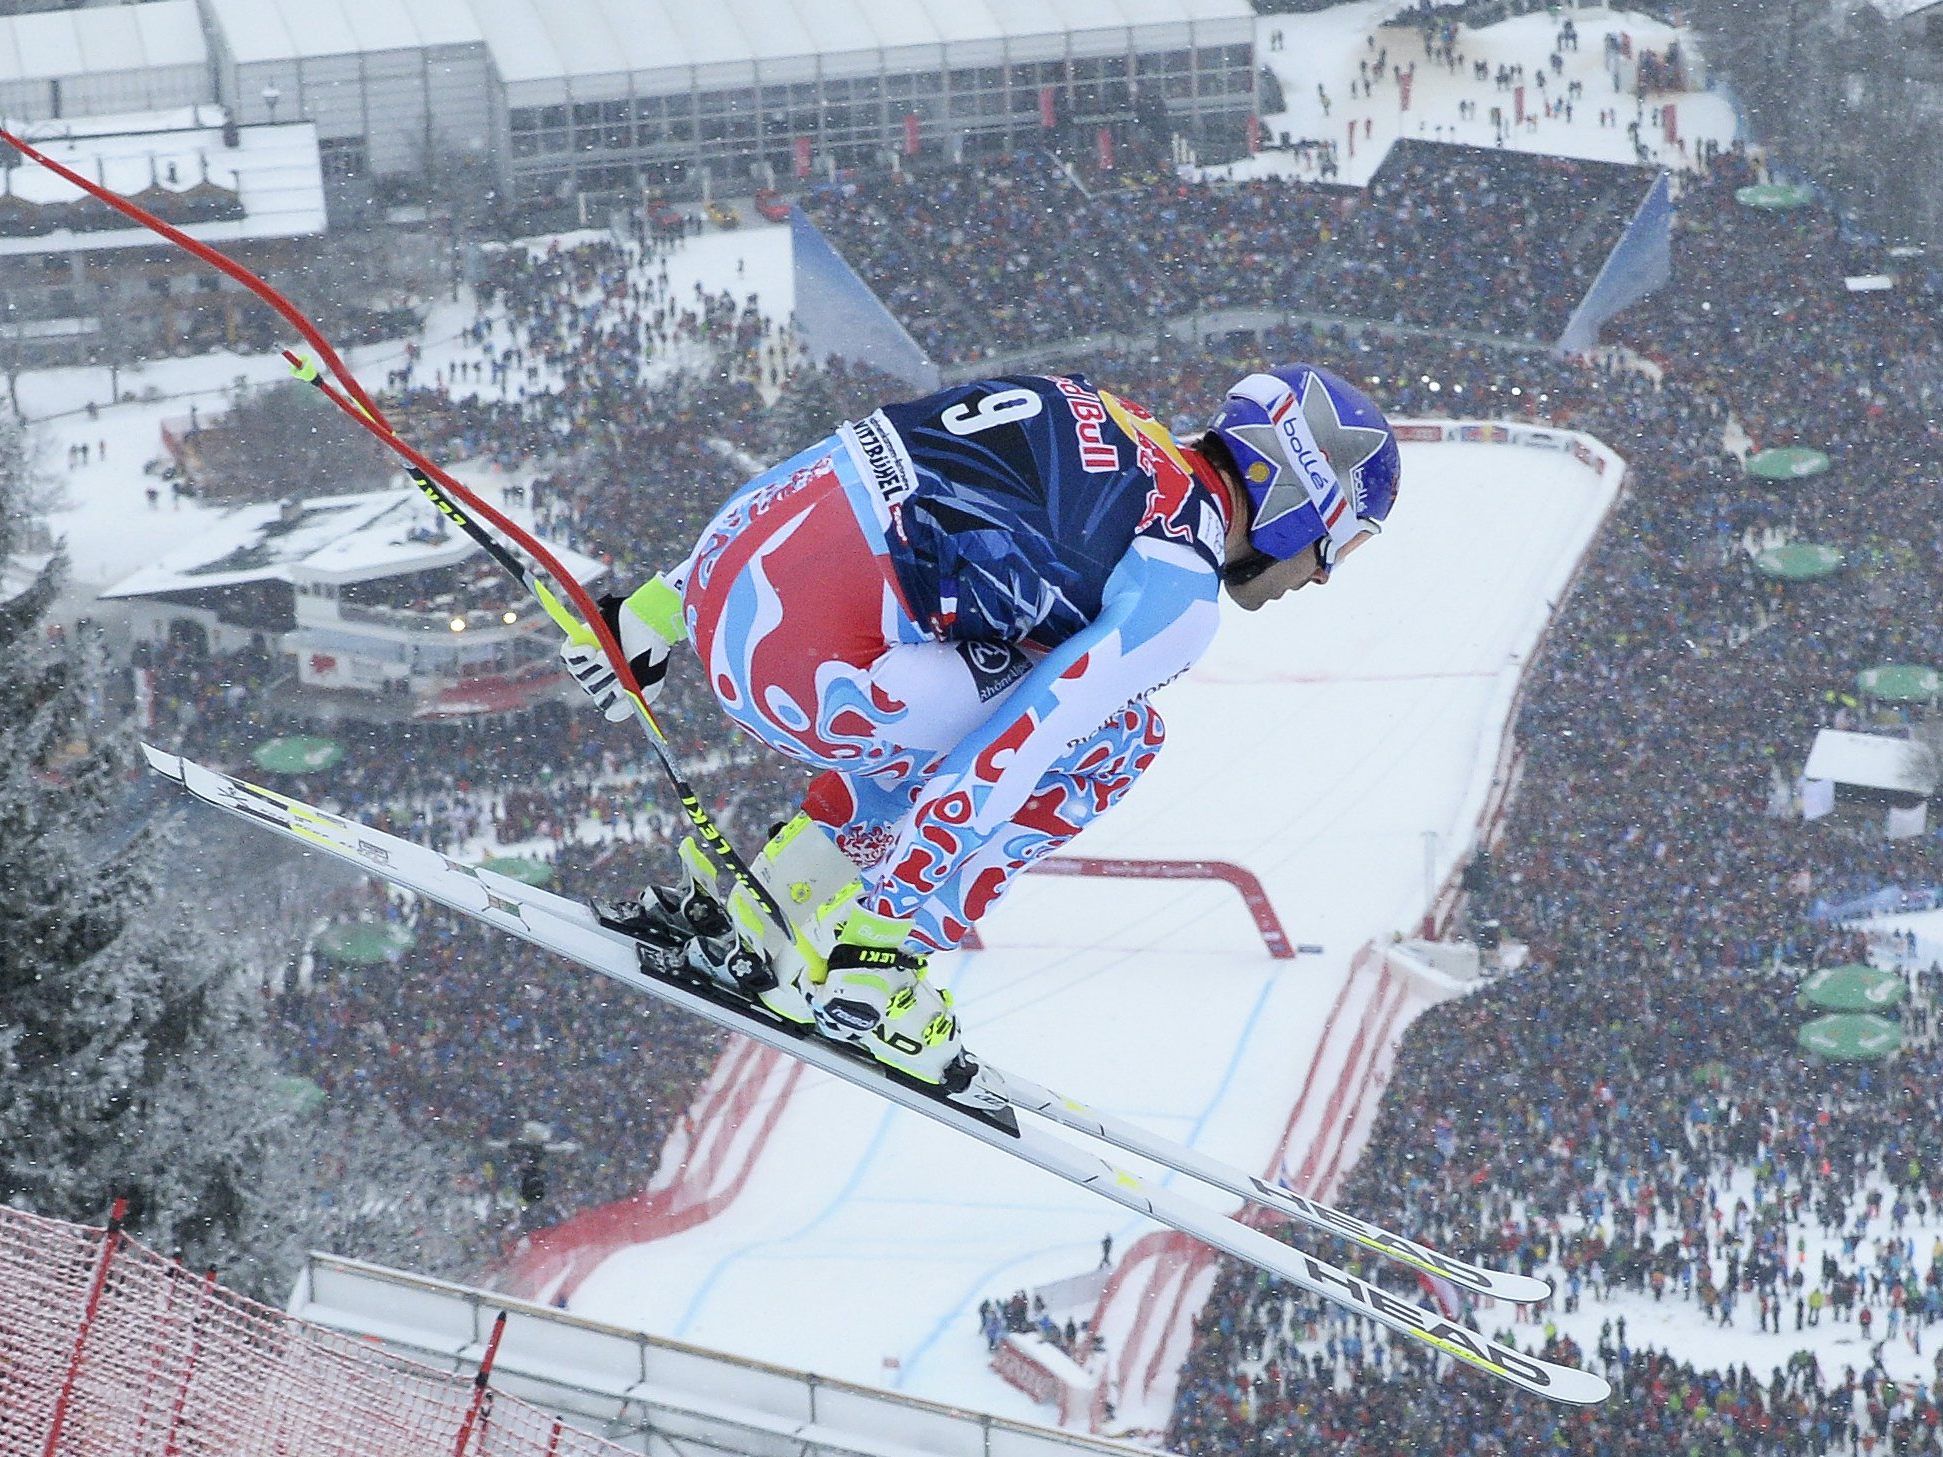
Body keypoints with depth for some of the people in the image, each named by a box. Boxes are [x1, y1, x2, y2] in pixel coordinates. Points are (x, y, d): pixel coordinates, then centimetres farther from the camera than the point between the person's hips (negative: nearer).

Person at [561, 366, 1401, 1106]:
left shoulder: (1097, 426, 21)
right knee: (1114, 737, 4)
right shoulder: (1178, 593, -4)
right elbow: (1015, 755, -13)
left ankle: (744, 895, 21)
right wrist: (881, 925, -9)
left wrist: (657, 612, 29)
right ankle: (850, 969, 3)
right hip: (801, 667, -9)